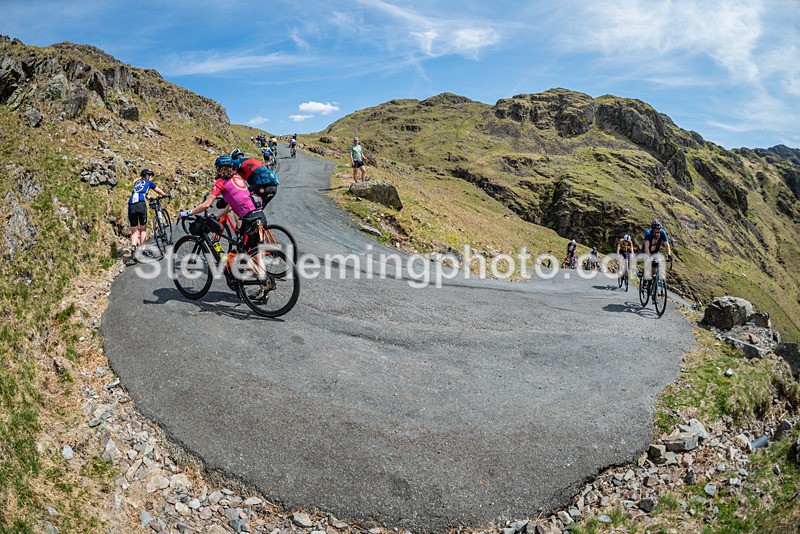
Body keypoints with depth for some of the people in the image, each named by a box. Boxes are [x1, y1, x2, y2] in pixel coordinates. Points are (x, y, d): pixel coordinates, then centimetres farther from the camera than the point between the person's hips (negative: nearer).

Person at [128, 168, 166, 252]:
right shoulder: (148, 182, 17)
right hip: (141, 204, -4)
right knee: (143, 229, 8)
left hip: (131, 206, 4)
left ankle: (133, 246, -15)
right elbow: (159, 191, 30)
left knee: (134, 231, 7)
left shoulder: (137, 183, 29)